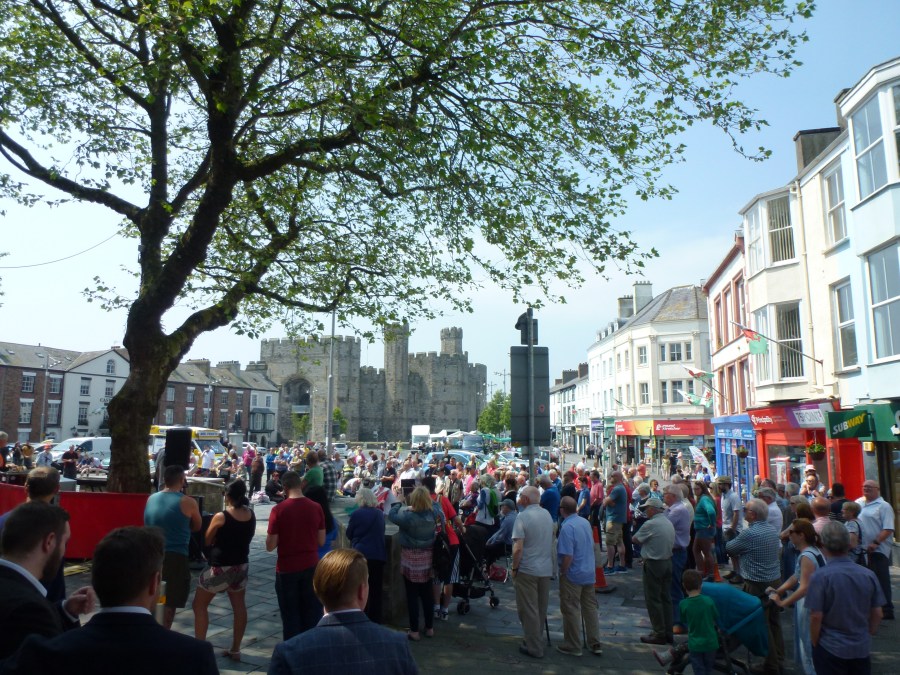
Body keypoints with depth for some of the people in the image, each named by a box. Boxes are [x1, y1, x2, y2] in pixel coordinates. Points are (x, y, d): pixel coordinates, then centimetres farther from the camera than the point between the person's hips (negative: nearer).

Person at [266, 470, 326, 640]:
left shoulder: (278, 510, -14)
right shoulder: (316, 508, -6)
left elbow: (270, 546, -10)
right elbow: (321, 541, 2)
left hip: (287, 568, -2)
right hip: (311, 566, 2)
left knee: (290, 614, 12)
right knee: (312, 612, 15)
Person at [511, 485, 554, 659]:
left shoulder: (523, 516, -18)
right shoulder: (547, 514, 3)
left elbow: (518, 548, -22)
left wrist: (514, 568, -9)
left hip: (527, 569, -7)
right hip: (546, 569, 7)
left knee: (528, 610, 5)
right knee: (541, 608, 19)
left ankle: (534, 648, 11)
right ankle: (536, 639, 32)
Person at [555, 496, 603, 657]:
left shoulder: (567, 527, -22)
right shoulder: (586, 522, 3)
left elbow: (568, 555, -25)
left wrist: (562, 572, -12)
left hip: (573, 574, -8)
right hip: (589, 572, 8)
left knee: (571, 609, 5)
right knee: (590, 607, 15)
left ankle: (573, 646, 15)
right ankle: (595, 644, 23)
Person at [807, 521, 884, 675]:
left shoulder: (820, 577, -18)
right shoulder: (869, 575, -5)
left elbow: (816, 617, -16)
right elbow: (877, 614, 2)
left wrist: (814, 643, -1)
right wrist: (866, 636, 18)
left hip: (830, 649, -4)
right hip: (862, 649, 4)